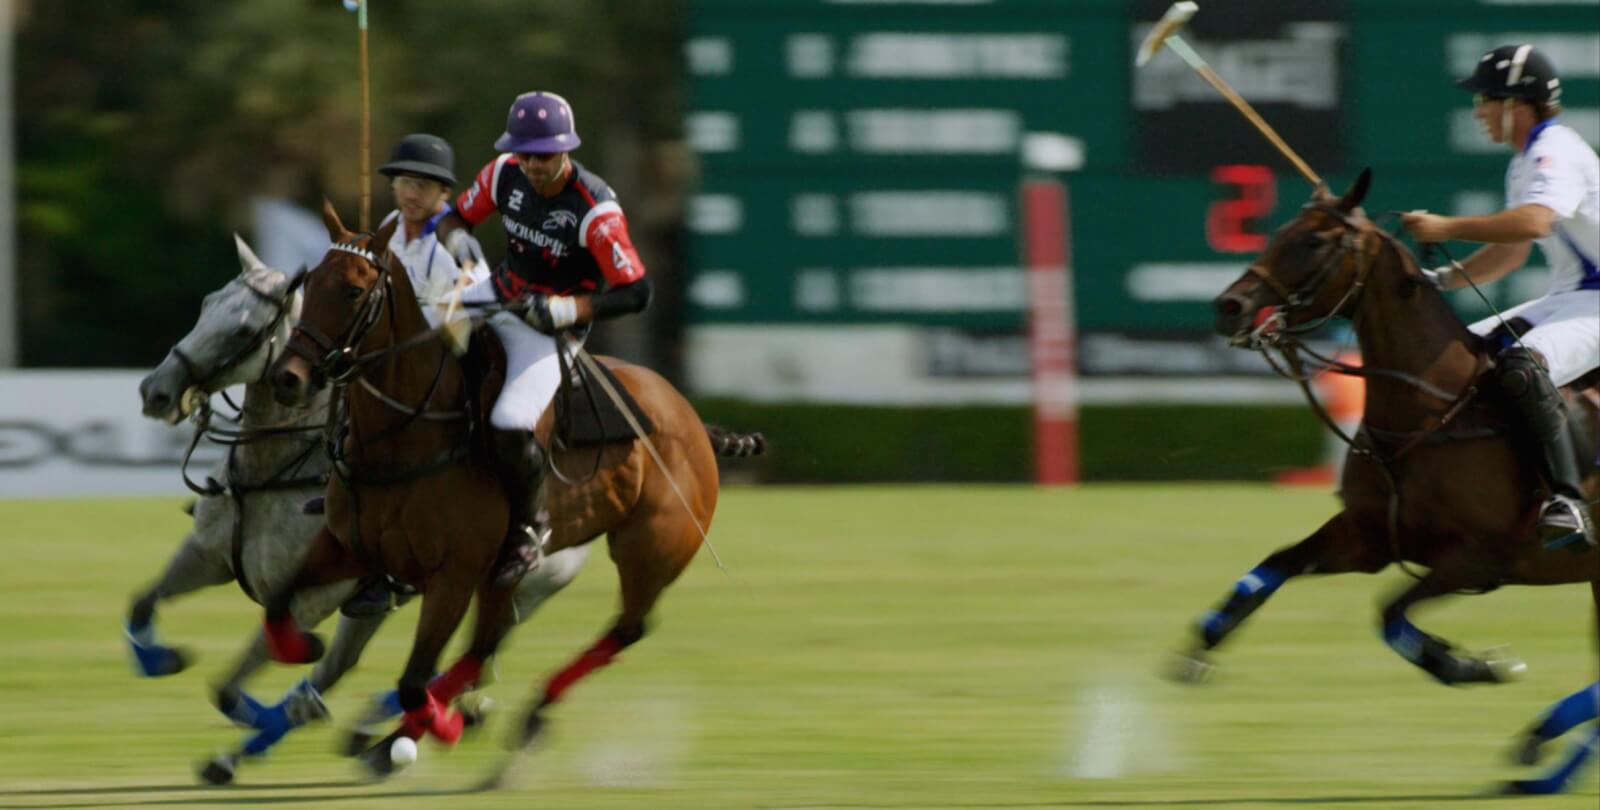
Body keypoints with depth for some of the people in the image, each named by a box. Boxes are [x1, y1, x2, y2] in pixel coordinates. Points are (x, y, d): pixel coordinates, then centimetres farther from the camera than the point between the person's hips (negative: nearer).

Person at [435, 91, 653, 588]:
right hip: (500, 295, 7)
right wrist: (455, 239, -18)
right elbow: (456, 217, 8)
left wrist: (564, 310, -33)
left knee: (511, 426, -28)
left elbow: (636, 293, -23)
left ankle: (529, 526, 0)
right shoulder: (505, 175, -8)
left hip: (556, 327, -7)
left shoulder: (596, 211, -26)